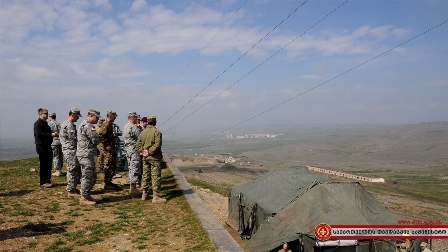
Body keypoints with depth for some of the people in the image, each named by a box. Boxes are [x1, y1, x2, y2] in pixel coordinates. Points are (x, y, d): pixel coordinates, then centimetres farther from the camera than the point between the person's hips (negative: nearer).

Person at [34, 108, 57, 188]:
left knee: (48, 164, 14)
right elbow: (39, 134, -23)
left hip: (47, 146, 10)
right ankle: (43, 182, 1)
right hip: (42, 147, -10)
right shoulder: (38, 124, -12)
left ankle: (47, 180, 23)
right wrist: (51, 134, -24)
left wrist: (53, 134, 9)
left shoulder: (45, 123, 19)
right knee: (44, 165, -5)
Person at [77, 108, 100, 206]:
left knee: (93, 177, 16)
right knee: (87, 177, -4)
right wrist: (97, 134, 1)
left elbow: (93, 140, 21)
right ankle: (84, 198, 4)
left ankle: (87, 194, 26)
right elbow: (96, 140, -18)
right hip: (85, 155, -11)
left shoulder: (87, 125, 20)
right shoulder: (87, 126, -16)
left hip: (89, 155, 11)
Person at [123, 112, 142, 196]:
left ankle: (131, 187, 21)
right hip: (134, 149, -10)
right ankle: (133, 188, -3)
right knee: (135, 168, -6)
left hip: (127, 149, 10)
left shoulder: (125, 127, 15)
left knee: (131, 168, 15)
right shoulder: (133, 127, -16)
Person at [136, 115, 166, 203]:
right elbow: (157, 145, -21)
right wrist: (150, 152, -14)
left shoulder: (142, 132, 9)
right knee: (156, 177, -3)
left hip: (145, 158, 6)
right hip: (155, 158, -6)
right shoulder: (157, 132, -12)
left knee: (146, 176, 15)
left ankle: (145, 195, 23)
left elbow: (138, 145, 9)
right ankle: (156, 196, -3)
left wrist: (142, 151, 3)